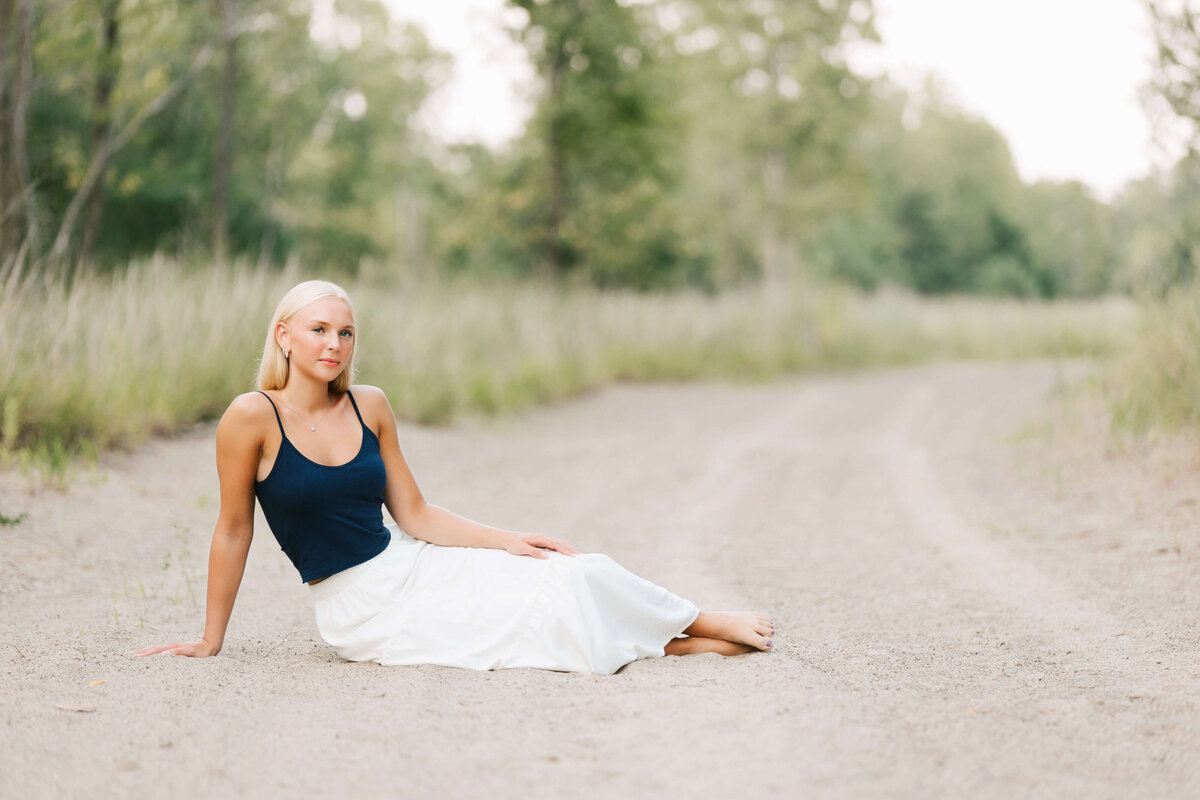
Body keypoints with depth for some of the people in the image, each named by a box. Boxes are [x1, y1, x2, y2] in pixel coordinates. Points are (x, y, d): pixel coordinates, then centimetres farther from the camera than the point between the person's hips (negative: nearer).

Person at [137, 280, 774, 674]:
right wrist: (210, 642, 0)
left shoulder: (369, 406, 2)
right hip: (360, 606, -5)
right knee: (548, 606, -13)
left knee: (575, 573, -13)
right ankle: (703, 627, 5)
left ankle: (690, 637, 6)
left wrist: (510, 541, 0)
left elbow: (414, 514, 7)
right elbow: (233, 532, -6)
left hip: (411, 567, 5)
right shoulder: (253, 418, -13)